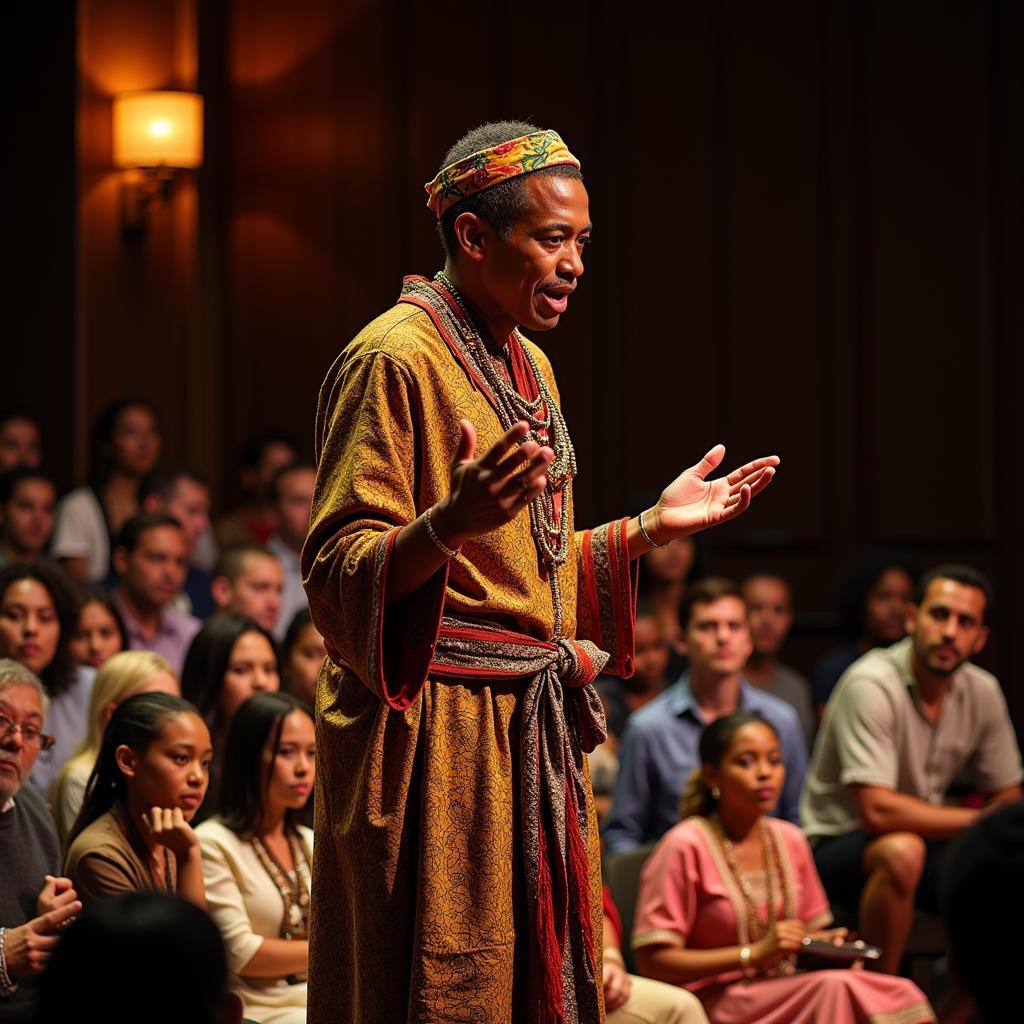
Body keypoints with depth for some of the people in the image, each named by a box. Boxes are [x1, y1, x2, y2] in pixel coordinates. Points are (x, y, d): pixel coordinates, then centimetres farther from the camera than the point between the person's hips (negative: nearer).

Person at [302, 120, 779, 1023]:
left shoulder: (529, 367, 16)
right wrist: (450, 522, -33)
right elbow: (338, 572, -16)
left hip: (532, 734, 9)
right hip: (437, 733, -9)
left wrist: (655, 526, 17)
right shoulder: (397, 357, -11)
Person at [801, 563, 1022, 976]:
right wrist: (977, 820, -20)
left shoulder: (983, 692, 0)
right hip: (840, 845, -7)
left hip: (927, 837, 7)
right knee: (902, 851, -38)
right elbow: (878, 810, -28)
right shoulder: (872, 684, -21)